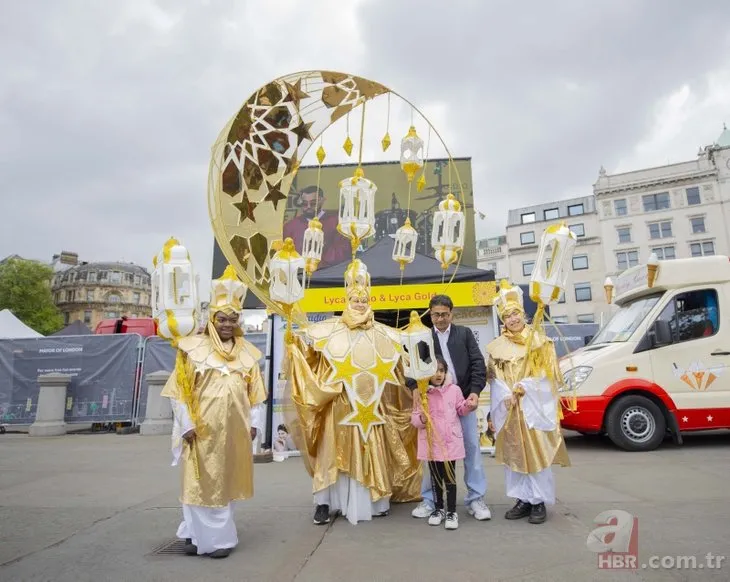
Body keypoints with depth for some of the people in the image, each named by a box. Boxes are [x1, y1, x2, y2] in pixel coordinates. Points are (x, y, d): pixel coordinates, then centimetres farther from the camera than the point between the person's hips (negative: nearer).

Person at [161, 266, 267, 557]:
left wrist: (254, 423, 5)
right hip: (203, 429, -4)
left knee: (226, 481, 14)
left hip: (234, 429, 4)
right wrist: (187, 424, -10)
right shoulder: (193, 348, -5)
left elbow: (255, 392, 8)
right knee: (201, 483, 2)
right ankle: (207, 537, 16)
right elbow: (180, 390, -6)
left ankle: (200, 533, 31)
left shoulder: (247, 352, 6)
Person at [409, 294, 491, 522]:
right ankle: (429, 499, 20)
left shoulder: (465, 334, 6)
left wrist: (475, 391, -11)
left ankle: (476, 498, 19)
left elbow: (478, 363, 0)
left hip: (464, 400, 0)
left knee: (472, 448, 6)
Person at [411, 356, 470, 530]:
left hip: (450, 442, 0)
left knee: (450, 477, 5)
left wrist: (468, 405, -9)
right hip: (431, 442, 1)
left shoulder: (454, 389, -2)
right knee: (435, 477, 15)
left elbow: (461, 409, 11)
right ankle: (438, 509, 32)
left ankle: (452, 511, 19)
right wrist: (421, 419, -26)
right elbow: (414, 417, -4)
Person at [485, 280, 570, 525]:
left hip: (534, 406, -3)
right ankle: (523, 500, 17)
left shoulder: (540, 340, 2)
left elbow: (545, 373, -4)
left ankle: (539, 502, 10)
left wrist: (522, 389, -16)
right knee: (513, 454, 6)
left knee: (537, 454, -1)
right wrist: (507, 396, -12)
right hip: (508, 409, 3)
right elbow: (495, 378, 5)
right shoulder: (497, 346, 8)